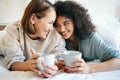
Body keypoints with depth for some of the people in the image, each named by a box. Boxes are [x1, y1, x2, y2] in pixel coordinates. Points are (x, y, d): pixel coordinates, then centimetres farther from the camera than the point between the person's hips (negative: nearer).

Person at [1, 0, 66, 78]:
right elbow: (13, 63, -28)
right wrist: (28, 65, -52)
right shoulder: (13, 30, -21)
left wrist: (55, 67, -49)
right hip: (20, 75, -1)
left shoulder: (55, 33, -17)